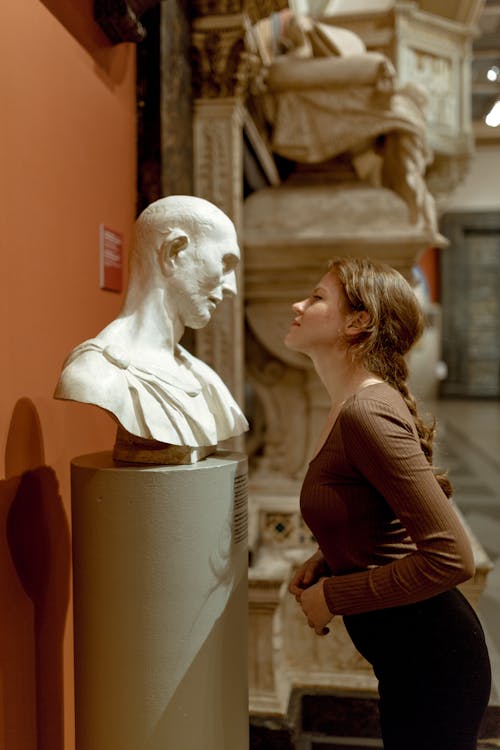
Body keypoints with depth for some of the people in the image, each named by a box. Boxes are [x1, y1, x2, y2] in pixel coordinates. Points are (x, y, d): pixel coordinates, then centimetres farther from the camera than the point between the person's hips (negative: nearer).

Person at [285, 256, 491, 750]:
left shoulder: (368, 412, -25)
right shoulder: (349, 407, 4)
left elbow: (452, 557, -28)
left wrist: (333, 596, -18)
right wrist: (322, 563, 3)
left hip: (431, 658, -9)